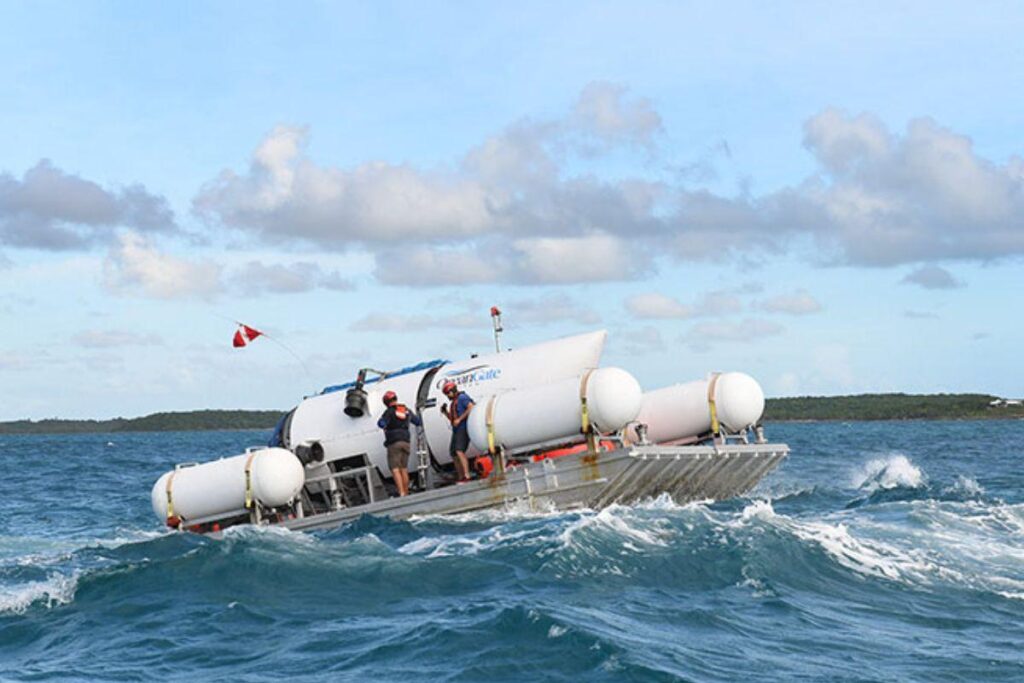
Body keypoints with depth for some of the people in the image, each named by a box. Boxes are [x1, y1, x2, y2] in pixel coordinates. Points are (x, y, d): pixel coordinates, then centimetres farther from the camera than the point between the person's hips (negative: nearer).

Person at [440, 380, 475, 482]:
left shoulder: (462, 397, -4)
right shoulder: (453, 403, 24)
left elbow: (471, 408, -18)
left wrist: (459, 419, -19)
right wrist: (445, 412, 10)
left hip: (463, 429, -10)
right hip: (456, 431, 10)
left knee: (459, 451, -23)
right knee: (453, 453, 8)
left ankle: (466, 476, -30)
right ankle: (461, 477, 12)